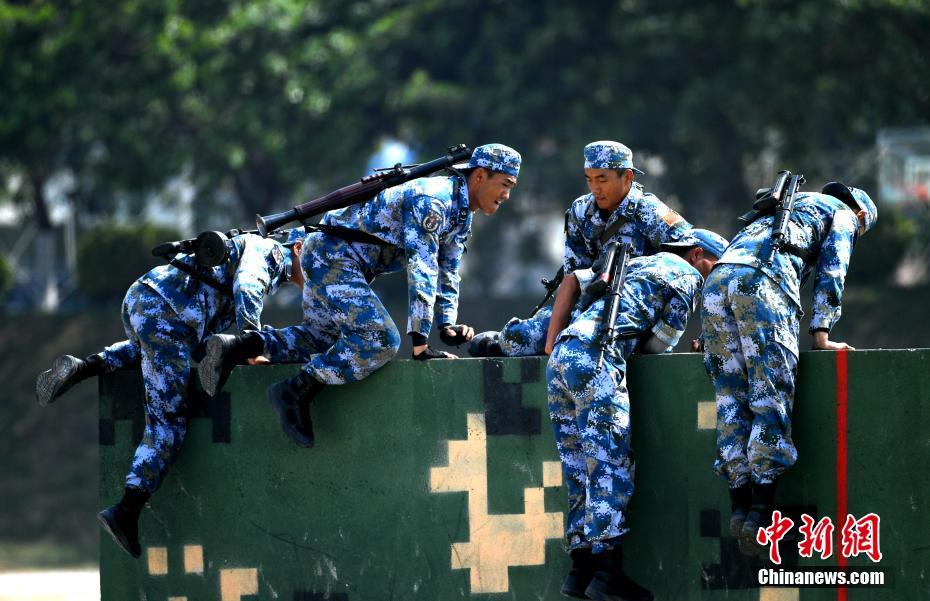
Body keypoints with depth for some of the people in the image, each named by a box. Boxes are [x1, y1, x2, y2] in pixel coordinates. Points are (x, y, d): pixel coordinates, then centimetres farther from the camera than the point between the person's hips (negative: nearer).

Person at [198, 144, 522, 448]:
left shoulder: (460, 212, 12)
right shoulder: (433, 201, -21)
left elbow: (446, 272, 22)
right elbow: (422, 271, -27)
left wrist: (448, 325, 6)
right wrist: (420, 345, -28)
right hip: (334, 258, -11)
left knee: (323, 340, 22)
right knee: (380, 338, -23)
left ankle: (236, 346, 13)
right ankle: (295, 393, -19)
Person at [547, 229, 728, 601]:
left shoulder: (637, 264, 32)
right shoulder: (687, 276, 9)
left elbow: (573, 281, 25)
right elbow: (659, 343, 5)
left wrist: (551, 345, 18)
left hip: (561, 357, 8)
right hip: (597, 356, -8)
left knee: (581, 469, 8)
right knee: (610, 463, -9)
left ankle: (581, 571, 5)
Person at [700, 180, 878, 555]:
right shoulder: (843, 215, 23)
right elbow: (830, 274, 10)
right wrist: (821, 337, 6)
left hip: (718, 280, 7)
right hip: (764, 280, -7)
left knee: (732, 401, 5)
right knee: (771, 397, -7)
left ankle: (740, 505, -2)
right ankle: (761, 511, -14)